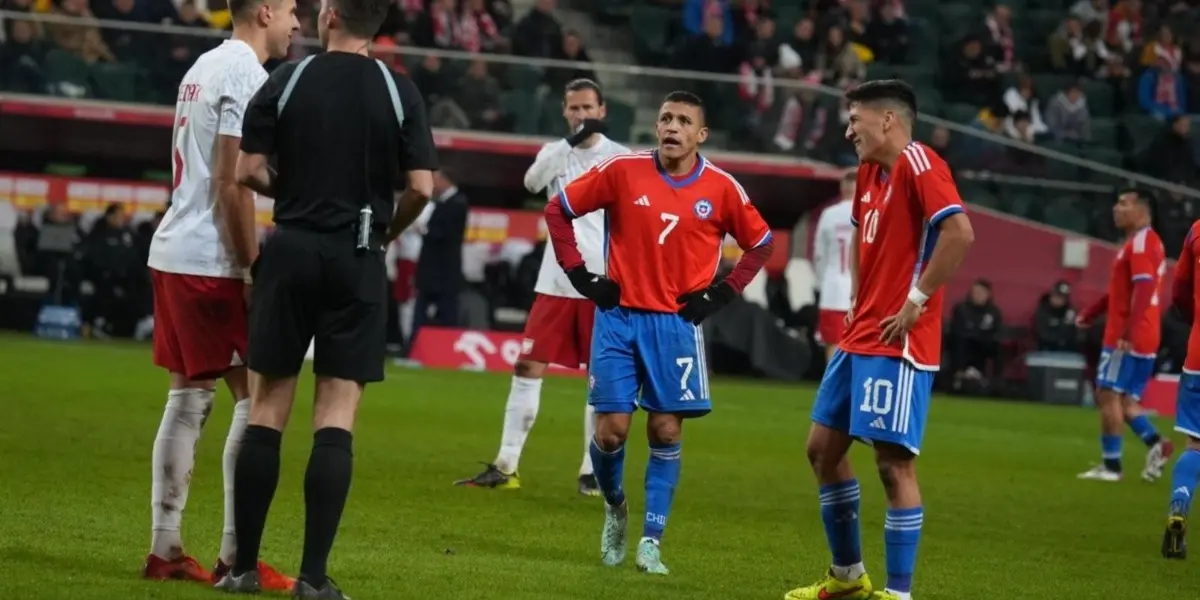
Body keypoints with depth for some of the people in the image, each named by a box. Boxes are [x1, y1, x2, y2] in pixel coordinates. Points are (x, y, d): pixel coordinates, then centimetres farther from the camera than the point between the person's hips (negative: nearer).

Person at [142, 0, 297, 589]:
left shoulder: (205, 66, 17)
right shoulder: (244, 74, -13)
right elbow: (232, 182, -18)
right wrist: (253, 269, -15)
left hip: (171, 253, 10)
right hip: (212, 261, -10)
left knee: (188, 397, 12)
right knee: (255, 398, -5)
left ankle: (164, 549, 13)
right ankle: (235, 556, -5)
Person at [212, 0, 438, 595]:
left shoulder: (287, 80, -2)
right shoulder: (400, 92, -1)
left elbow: (248, 171, -3)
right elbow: (421, 188, -6)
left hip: (292, 250, 0)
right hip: (358, 261, 0)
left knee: (266, 411, 5)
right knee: (336, 420, 0)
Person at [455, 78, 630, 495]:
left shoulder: (621, 158, 1)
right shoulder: (555, 152, 7)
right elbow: (532, 181, -16)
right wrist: (571, 142, -29)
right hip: (557, 281, 2)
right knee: (528, 367, -3)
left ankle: (592, 471, 10)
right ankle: (505, 466, 0)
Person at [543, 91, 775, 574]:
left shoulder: (721, 188, -3)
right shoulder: (623, 171, -5)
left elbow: (761, 244, 12)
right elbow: (558, 209, 4)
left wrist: (720, 294, 2)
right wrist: (580, 275, 0)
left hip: (677, 323, 0)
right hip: (618, 316, 0)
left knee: (666, 431, -3)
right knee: (611, 430, -5)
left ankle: (651, 541, 5)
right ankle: (615, 508, 24)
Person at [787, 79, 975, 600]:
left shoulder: (917, 165, -14)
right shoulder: (869, 171, 14)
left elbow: (959, 232, -26)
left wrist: (917, 301, -21)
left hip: (897, 343, -10)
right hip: (859, 337, 10)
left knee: (894, 461, -9)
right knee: (823, 447, 14)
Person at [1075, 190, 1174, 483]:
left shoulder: (1141, 243, -14)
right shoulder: (1140, 242, 19)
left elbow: (1144, 289, -24)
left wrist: (1128, 333, -30)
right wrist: (1091, 313, 22)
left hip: (1129, 338, -10)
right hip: (1144, 339, 10)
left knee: (1108, 394, -5)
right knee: (1125, 400, 11)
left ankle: (1111, 465, -3)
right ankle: (1155, 443, -4)